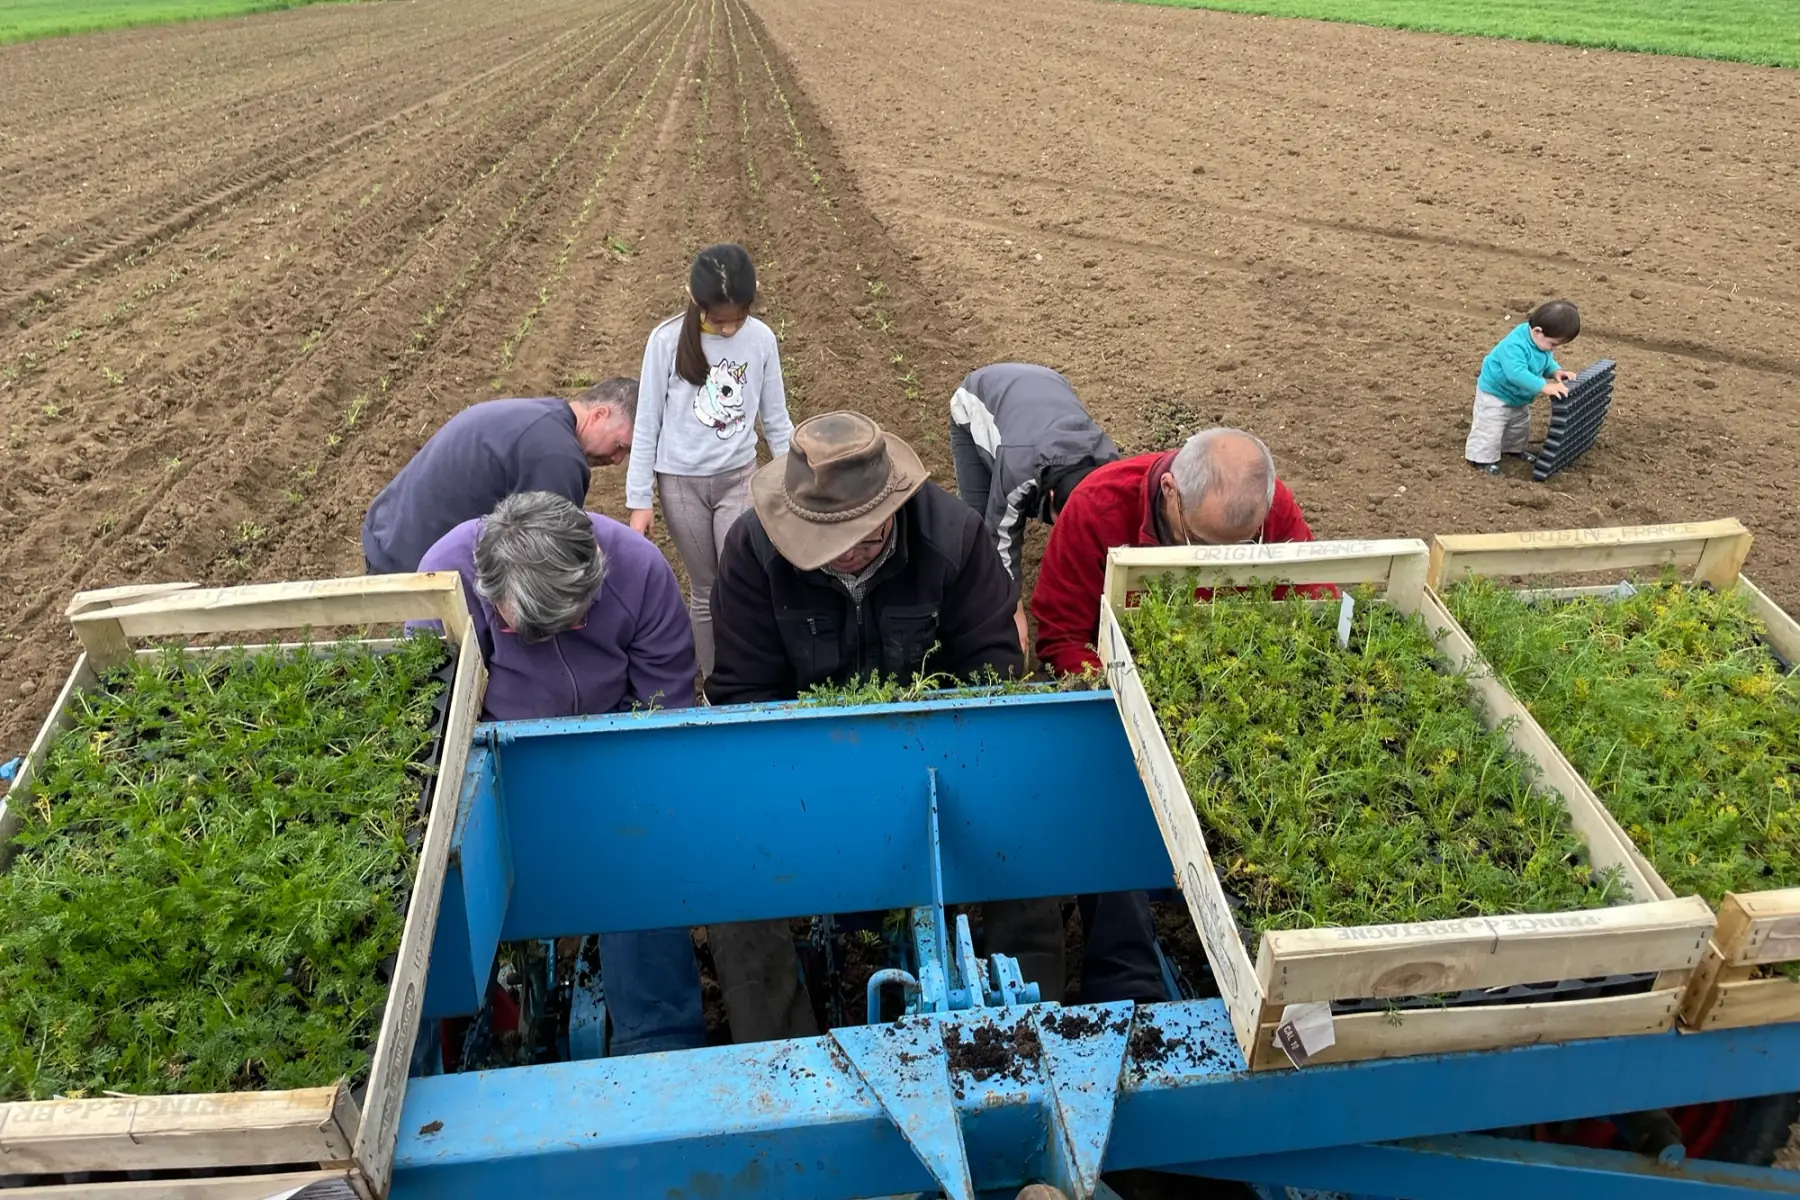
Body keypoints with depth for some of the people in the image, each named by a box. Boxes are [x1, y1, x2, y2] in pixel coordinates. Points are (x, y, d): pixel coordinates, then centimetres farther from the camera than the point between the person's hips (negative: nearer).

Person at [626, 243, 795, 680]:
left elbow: (776, 421, 4)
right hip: (681, 482, -1)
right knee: (705, 590, 9)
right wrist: (639, 500, -5)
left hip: (738, 477, 1)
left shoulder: (761, 339, -7)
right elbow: (647, 424, -5)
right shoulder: (667, 340, -12)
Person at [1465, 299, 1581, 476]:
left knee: (1520, 426, 25)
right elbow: (1517, 373, -52)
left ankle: (1514, 449, 45)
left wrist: (1556, 371, -16)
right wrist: (1544, 387, -56)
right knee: (1490, 429, -7)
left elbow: (1546, 362, 6)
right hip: (1494, 394, -9)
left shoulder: (1541, 341, -11)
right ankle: (1482, 458, 7)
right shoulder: (1515, 345, -41)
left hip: (1518, 397, 9)